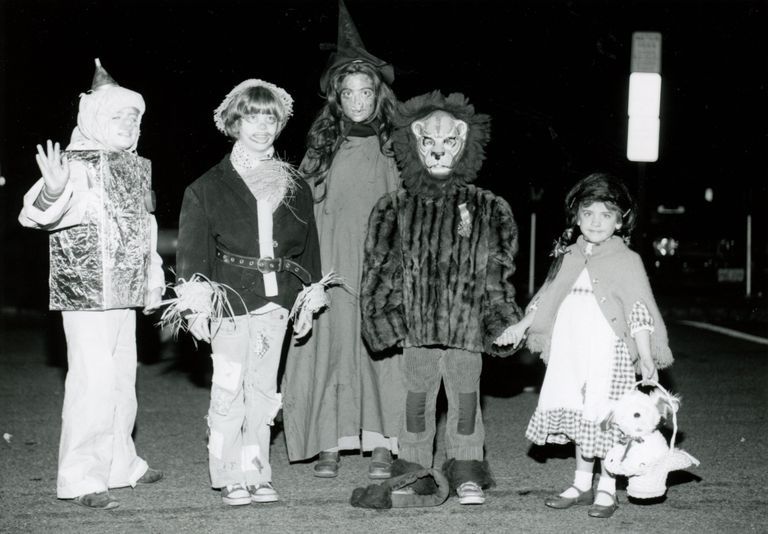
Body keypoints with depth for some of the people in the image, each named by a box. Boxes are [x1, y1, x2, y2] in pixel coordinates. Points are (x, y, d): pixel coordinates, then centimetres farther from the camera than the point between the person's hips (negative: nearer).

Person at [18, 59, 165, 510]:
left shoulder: (136, 168, 13)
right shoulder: (78, 164, -12)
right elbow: (37, 215, -24)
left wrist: (154, 277, 21)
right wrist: (52, 190, -45)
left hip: (125, 293, 9)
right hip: (86, 293, -8)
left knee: (122, 377, 17)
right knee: (92, 380, -10)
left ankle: (120, 464, 30)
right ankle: (81, 477, -2)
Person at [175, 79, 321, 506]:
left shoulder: (295, 188, 12)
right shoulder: (209, 187, 1)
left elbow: (308, 246, 17)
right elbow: (192, 250, -1)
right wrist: (196, 305, -8)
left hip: (276, 301, 3)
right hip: (230, 295, -3)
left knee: (263, 389, 7)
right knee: (229, 388, -4)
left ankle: (257, 474, 14)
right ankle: (230, 477, 5)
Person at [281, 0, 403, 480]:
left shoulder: (394, 145, 6)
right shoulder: (323, 145, 9)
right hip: (332, 264, 1)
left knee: (382, 345, -2)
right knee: (332, 343, 0)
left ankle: (382, 444, 5)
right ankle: (330, 443, 8)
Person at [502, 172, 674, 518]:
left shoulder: (627, 261, -3)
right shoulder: (568, 256, 11)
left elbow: (639, 312, -7)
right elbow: (546, 297, 21)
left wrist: (646, 358, -14)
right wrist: (521, 327, 16)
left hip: (607, 351, -5)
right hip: (569, 350, 5)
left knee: (605, 418, -3)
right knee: (578, 416, 11)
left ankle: (607, 489, 9)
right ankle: (582, 484, 22)